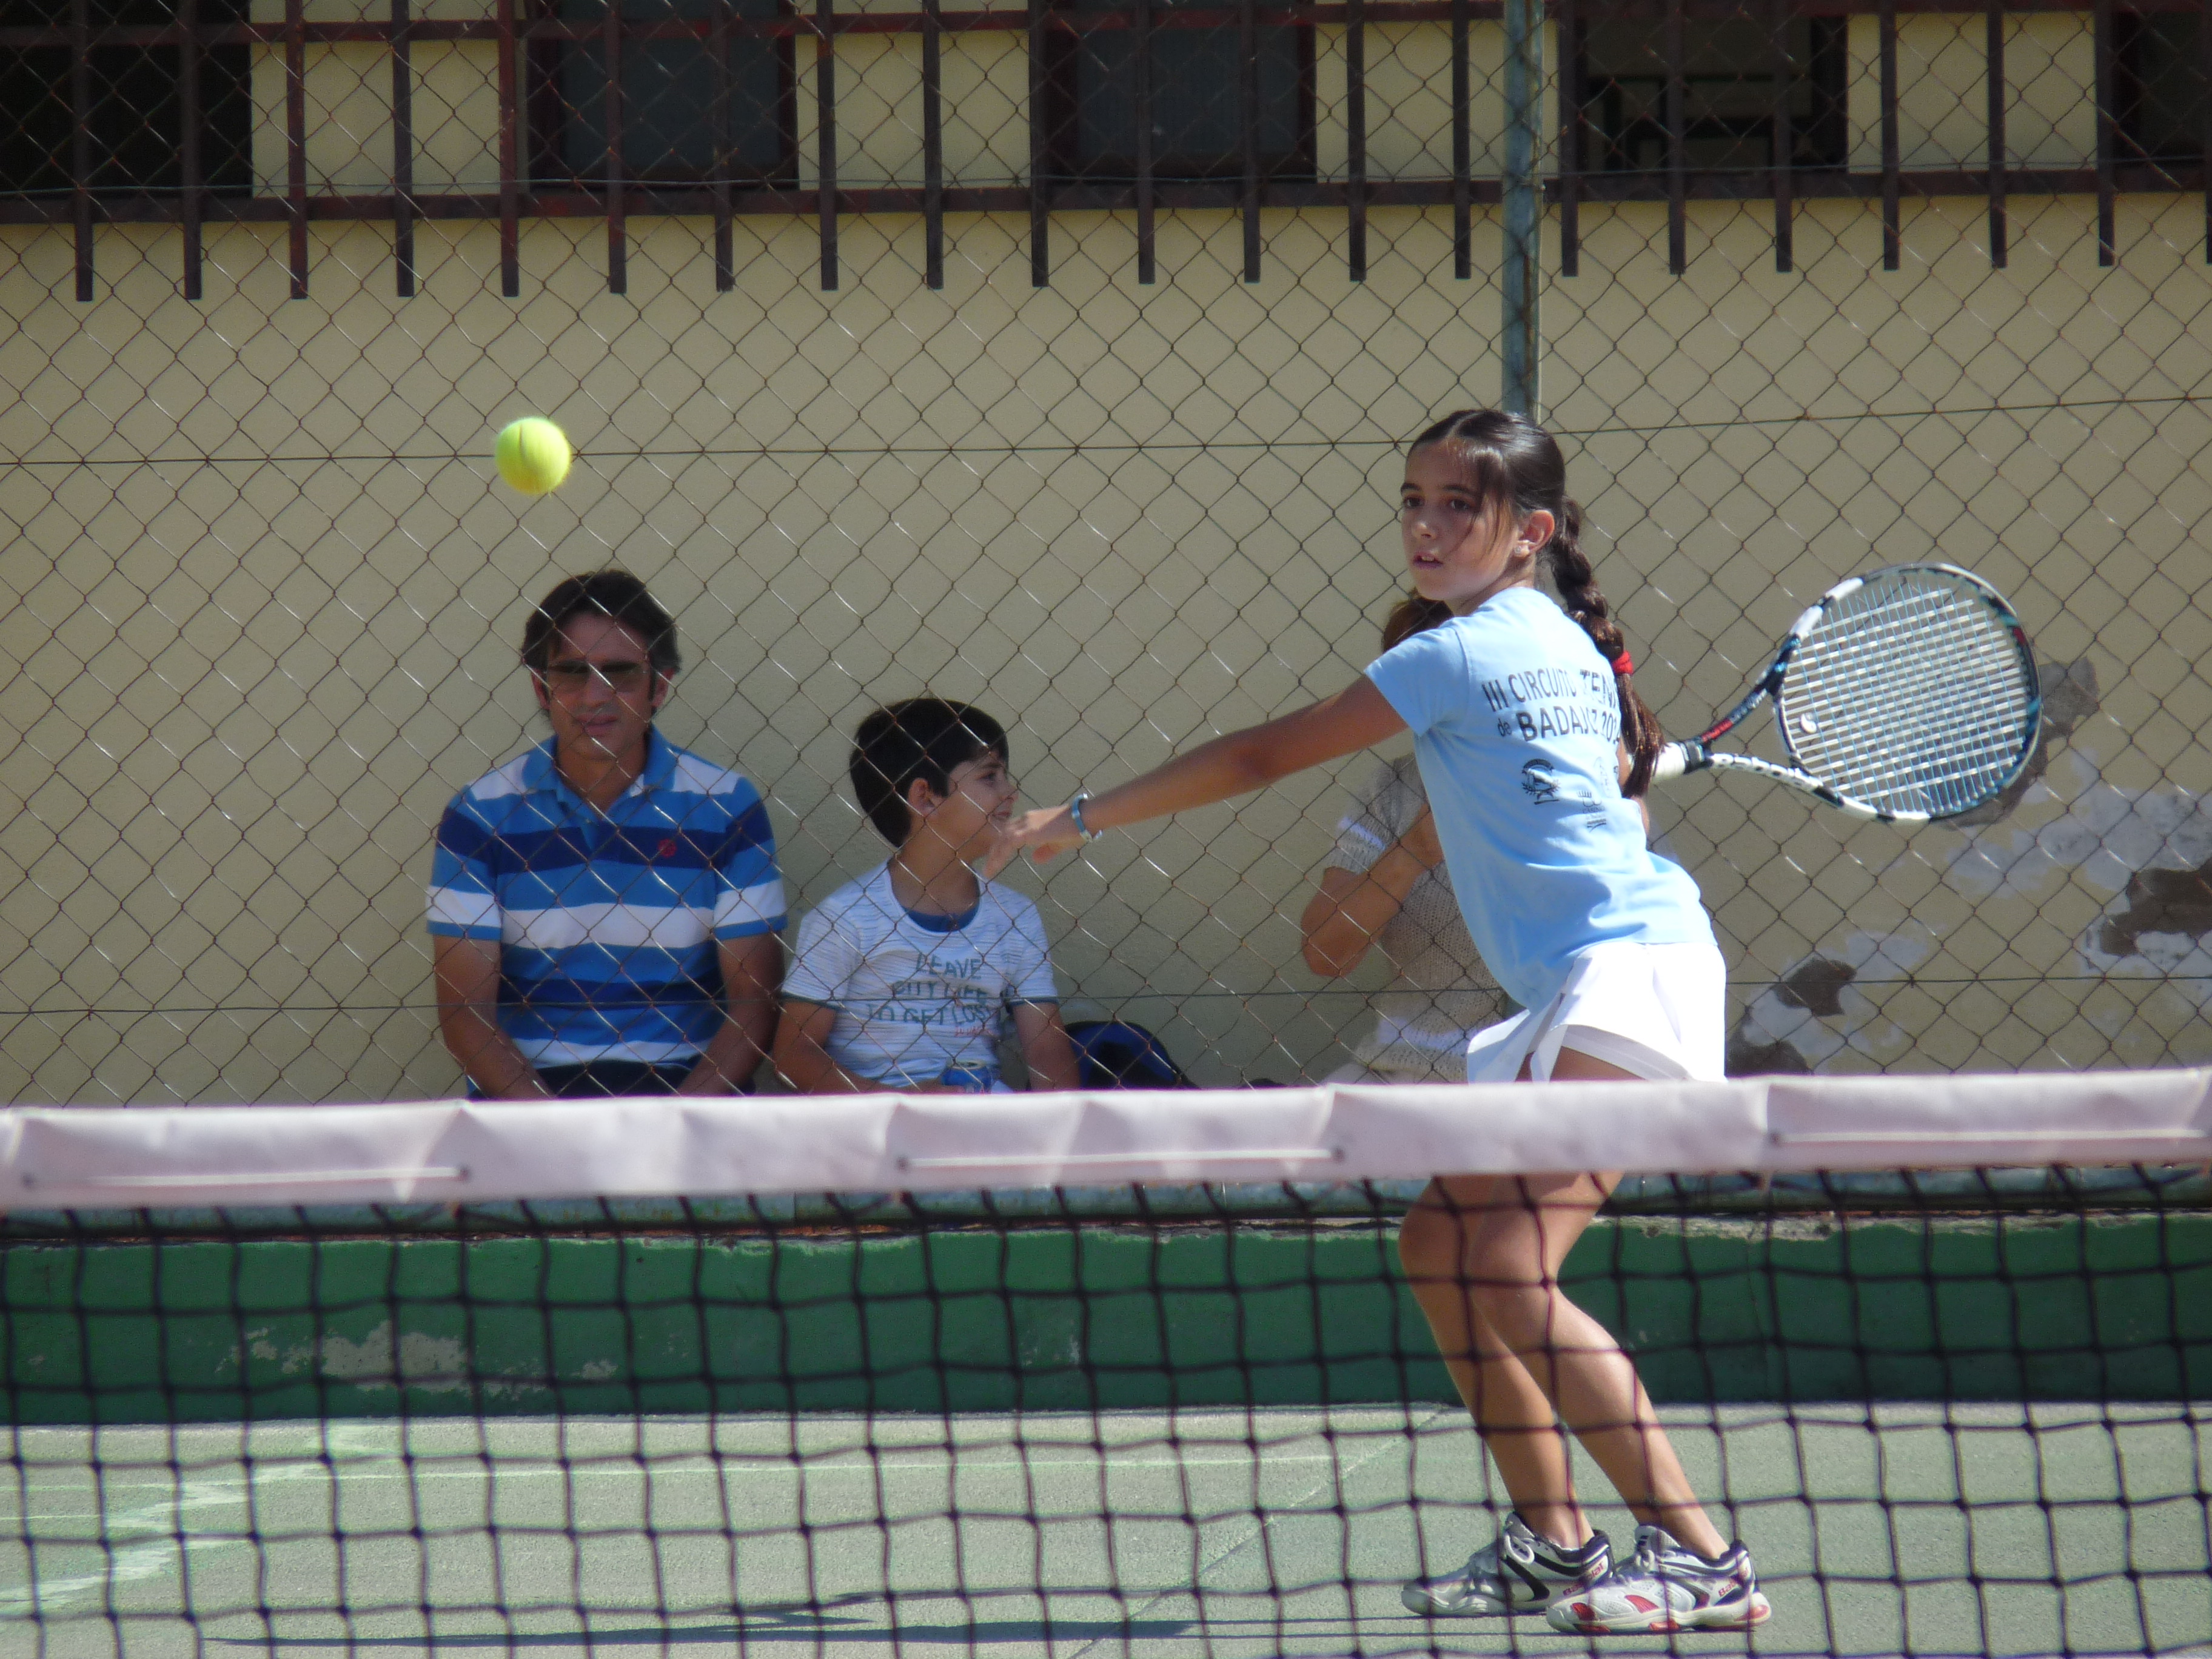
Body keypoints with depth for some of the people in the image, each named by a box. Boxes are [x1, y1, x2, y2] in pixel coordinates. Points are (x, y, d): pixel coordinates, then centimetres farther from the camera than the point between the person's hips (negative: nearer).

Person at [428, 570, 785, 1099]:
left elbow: (752, 997, 4)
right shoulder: (481, 813, 4)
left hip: (683, 1083, 0)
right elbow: (465, 1009, 1)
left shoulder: (726, 805, 5)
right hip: (532, 1088, 0)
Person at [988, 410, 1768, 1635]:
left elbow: (1261, 758, -4)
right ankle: (1551, 1543, 13)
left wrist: (1080, 820, 2)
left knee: (1510, 1271, -20)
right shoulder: (1567, 646, 17)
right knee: (1439, 1244, 11)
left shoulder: (1467, 652, -9)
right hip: (1591, 989, 10)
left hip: (1625, 977, -10)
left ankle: (1699, 1558, -24)